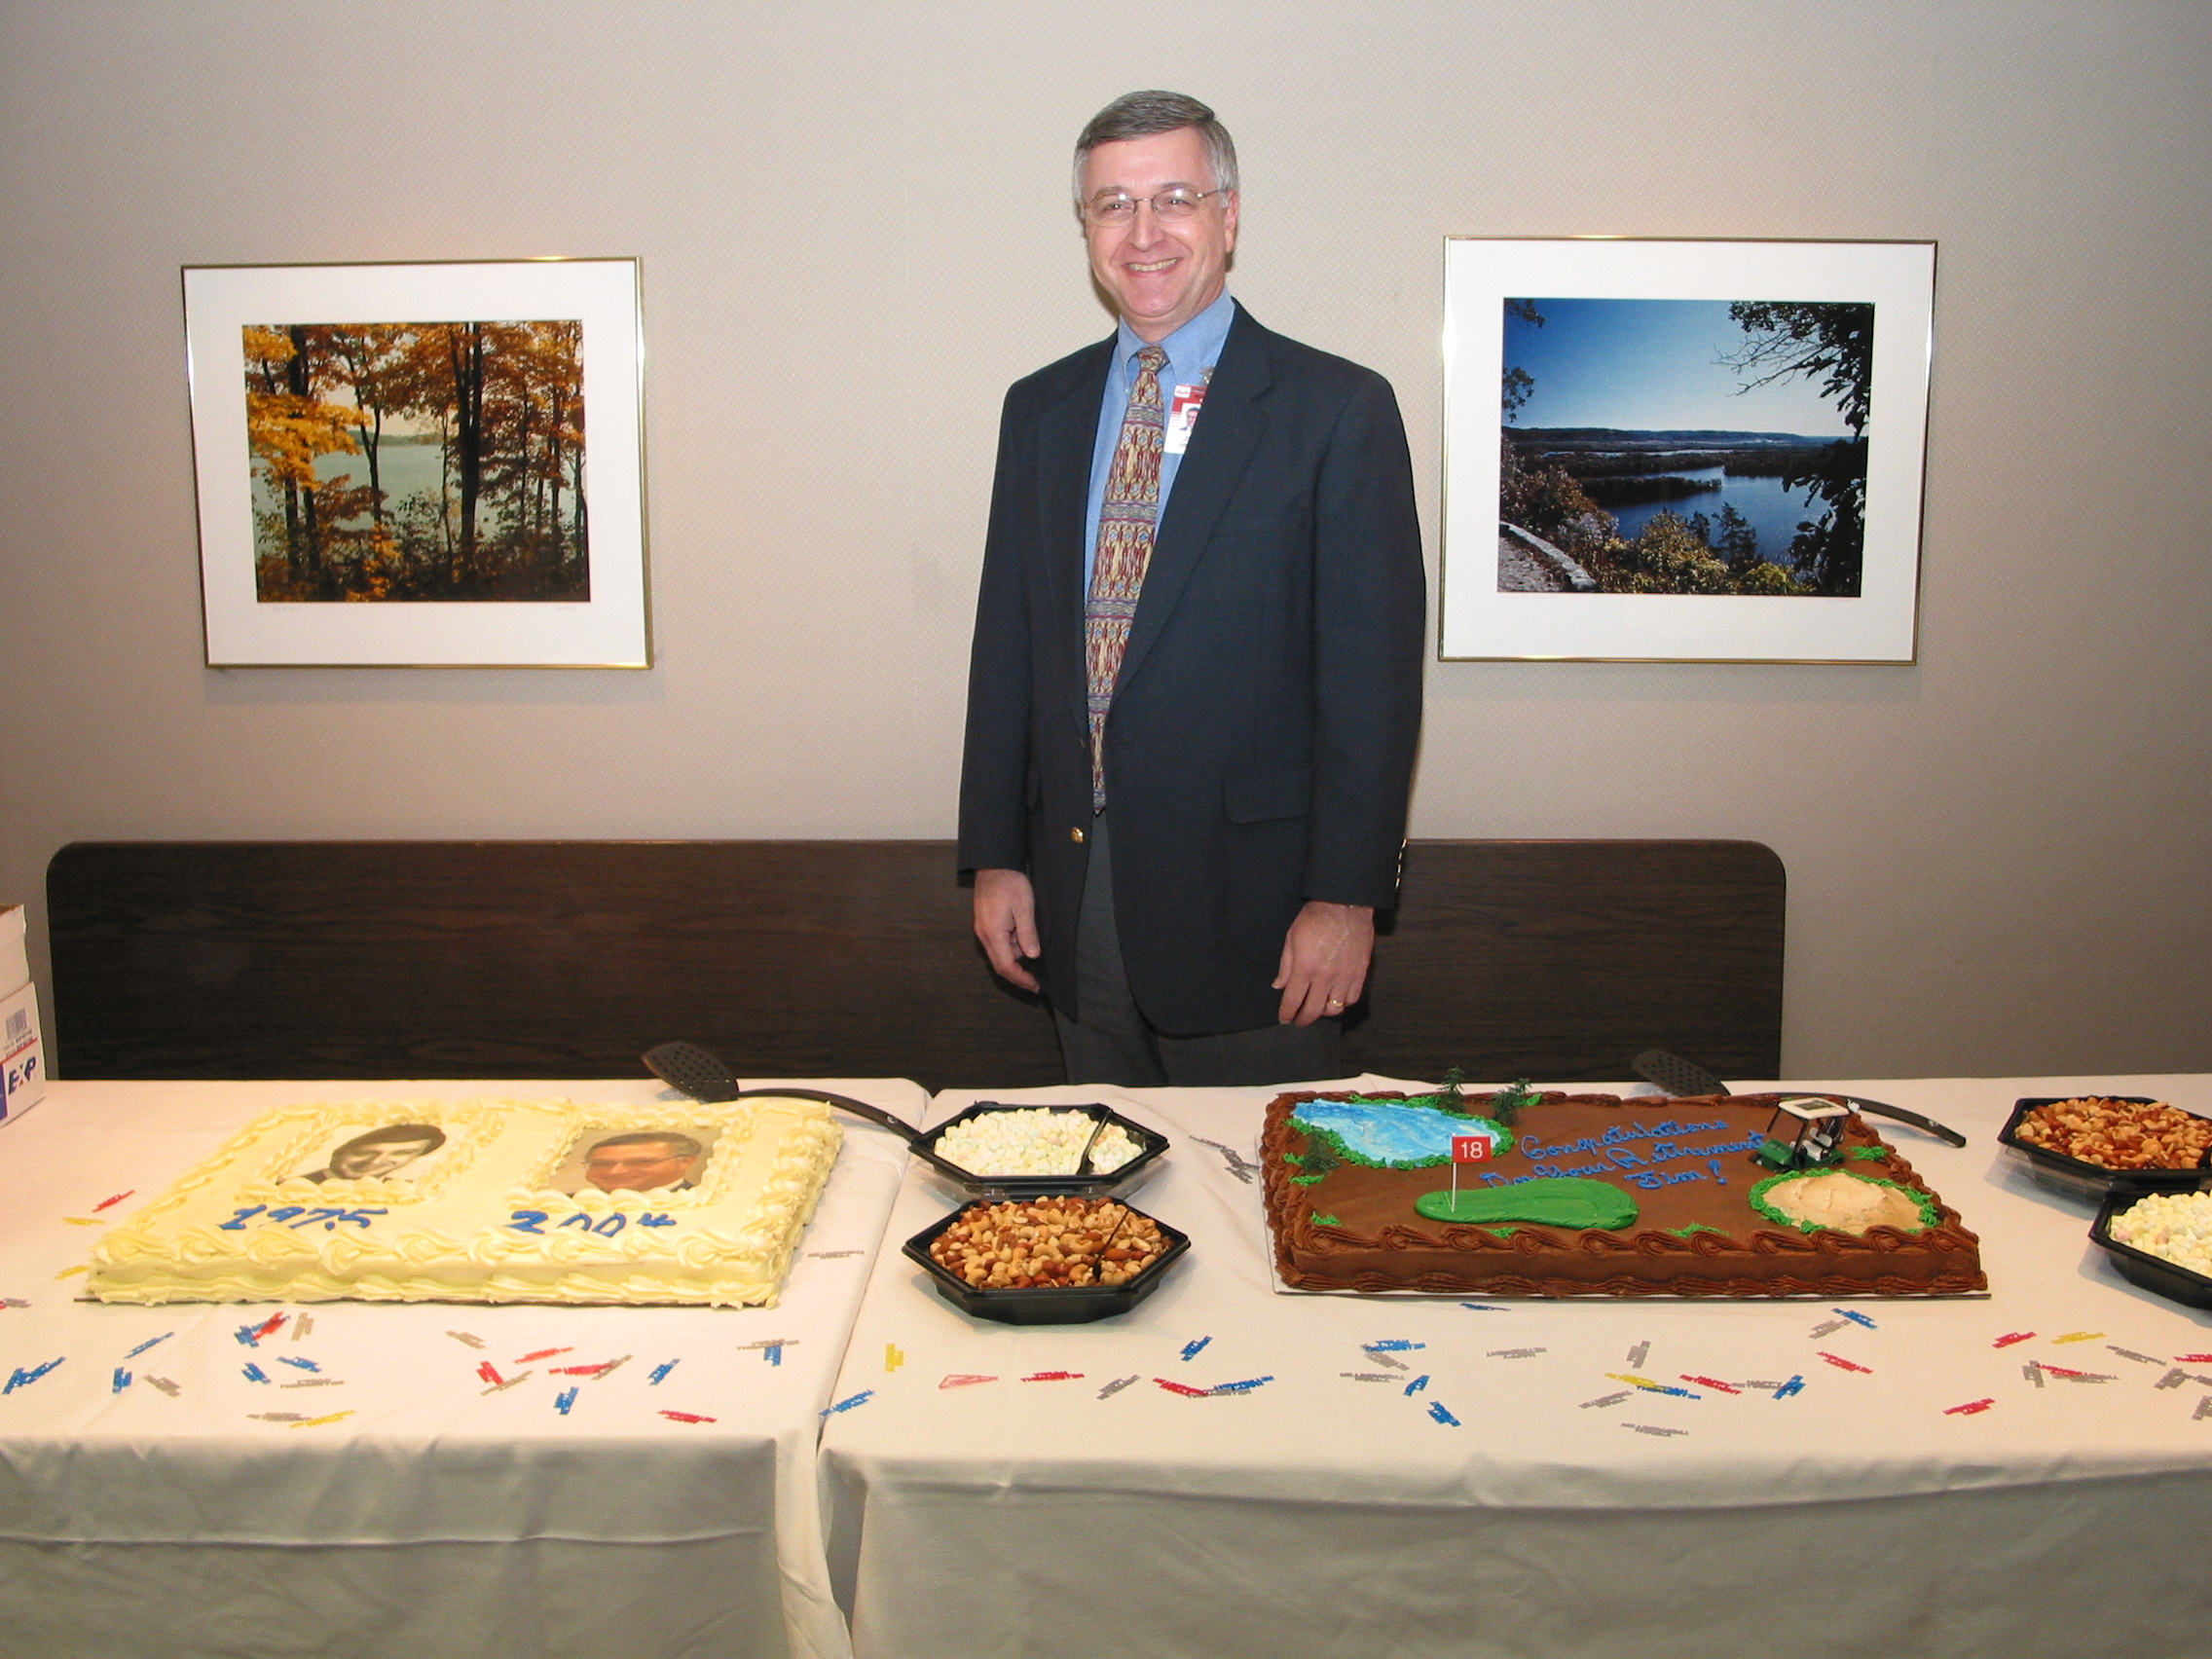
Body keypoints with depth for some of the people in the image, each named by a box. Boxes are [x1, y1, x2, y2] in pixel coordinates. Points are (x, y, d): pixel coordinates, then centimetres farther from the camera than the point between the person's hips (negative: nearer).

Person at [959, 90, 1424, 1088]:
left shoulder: (1338, 410, -5)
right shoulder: (1040, 411, 10)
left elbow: (1373, 672, -8)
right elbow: (1006, 641, 11)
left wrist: (1345, 895, -13)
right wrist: (994, 856, 6)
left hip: (1244, 892, -4)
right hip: (1071, 886, 5)